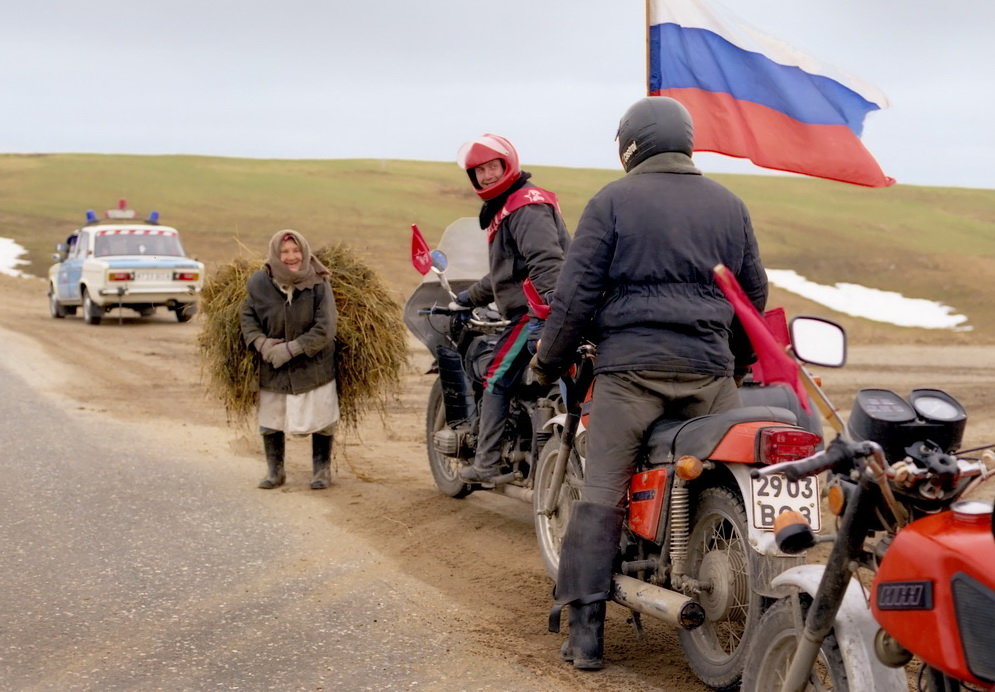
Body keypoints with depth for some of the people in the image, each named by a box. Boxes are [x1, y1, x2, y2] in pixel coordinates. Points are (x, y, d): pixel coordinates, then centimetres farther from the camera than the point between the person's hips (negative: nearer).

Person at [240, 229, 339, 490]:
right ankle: (275, 471, 27)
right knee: (270, 422, 10)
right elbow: (247, 317, 3)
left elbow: (325, 330, -16)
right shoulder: (260, 284, -8)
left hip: (314, 367, -2)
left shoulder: (318, 285, -13)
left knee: (321, 420, 6)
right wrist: (261, 343, -14)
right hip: (273, 370, 2)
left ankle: (322, 470, 24)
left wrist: (291, 349, -22)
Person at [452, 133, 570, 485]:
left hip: (535, 311, -11)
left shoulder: (526, 206, -10)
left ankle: (486, 464, -5)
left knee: (497, 380, -6)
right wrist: (473, 295, 45)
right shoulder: (503, 209, 25)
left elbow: (546, 261, -26)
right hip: (531, 309, 11)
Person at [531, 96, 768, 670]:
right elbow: (756, 292, 21)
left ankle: (586, 631, -4)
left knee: (602, 495, -2)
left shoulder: (613, 201, 2)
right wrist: (739, 361, 34)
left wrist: (550, 361, 8)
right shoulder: (729, 205, 15)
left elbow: (577, 290, -2)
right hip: (710, 367, 3)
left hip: (630, 365, -3)